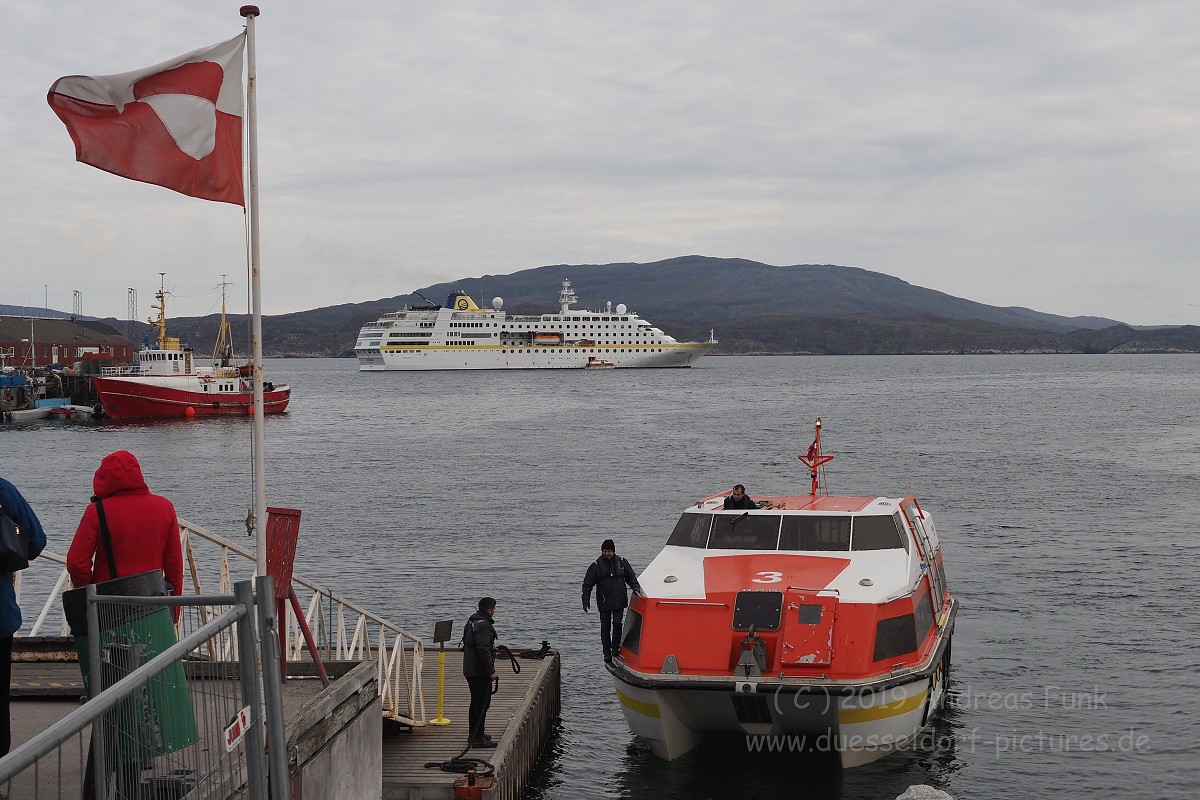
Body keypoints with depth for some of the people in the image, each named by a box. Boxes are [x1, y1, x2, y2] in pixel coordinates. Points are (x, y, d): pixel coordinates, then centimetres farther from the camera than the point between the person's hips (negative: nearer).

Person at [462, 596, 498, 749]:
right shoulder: (483, 625, -19)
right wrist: (491, 671, -22)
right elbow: (483, 651, -25)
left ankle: (474, 735, 27)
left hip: (470, 669, 10)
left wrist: (491, 648, 33)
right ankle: (477, 738, -5)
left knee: (476, 702, 19)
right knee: (482, 704, -6)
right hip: (480, 672, -10)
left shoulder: (472, 622, 14)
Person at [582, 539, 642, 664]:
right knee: (605, 628, 4)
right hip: (604, 602, -1)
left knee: (617, 624, -11)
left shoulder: (622, 563, 5)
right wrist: (586, 601, -4)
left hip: (619, 602, 1)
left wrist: (636, 587, 0)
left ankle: (615, 648, 5)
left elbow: (631, 577, 18)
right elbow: (587, 584, 1)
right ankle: (607, 653, 13)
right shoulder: (596, 566, -2)